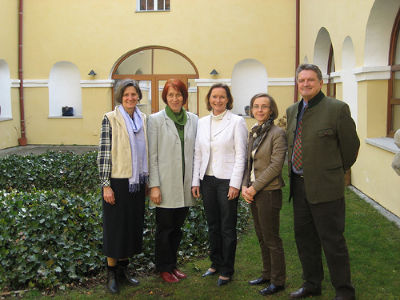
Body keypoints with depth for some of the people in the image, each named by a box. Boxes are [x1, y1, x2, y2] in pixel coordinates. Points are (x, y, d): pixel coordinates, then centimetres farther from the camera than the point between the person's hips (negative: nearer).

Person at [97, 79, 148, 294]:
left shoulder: (143, 119, 8)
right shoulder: (110, 119, -8)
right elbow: (104, 153, -11)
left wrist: (147, 180, 15)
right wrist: (106, 185, -15)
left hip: (136, 182, 6)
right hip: (117, 181, -5)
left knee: (132, 225, 13)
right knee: (115, 226, 3)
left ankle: (123, 268, 28)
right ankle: (112, 274, 16)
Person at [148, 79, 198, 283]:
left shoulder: (193, 120, 7)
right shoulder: (156, 120, -5)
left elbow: (195, 152, 11)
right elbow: (152, 155, -7)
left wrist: (195, 181, 7)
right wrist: (154, 186, -11)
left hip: (184, 184, 4)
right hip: (165, 184, -4)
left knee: (177, 227, 14)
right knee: (165, 228, 6)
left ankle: (172, 264, 28)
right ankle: (164, 268, 21)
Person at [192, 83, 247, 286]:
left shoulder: (237, 122, -4)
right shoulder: (202, 123, 10)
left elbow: (240, 155, -7)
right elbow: (198, 154, 12)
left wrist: (235, 184, -13)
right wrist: (196, 181, 7)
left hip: (227, 181, -5)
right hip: (207, 180, 5)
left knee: (227, 227, 3)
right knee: (212, 225, 14)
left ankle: (227, 270, 15)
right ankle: (215, 263, 29)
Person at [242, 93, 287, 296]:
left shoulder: (277, 133, -11)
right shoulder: (253, 133, 12)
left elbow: (275, 165, -16)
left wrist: (255, 187, -16)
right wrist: (245, 186, 0)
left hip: (269, 193, -7)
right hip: (253, 193, 7)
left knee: (271, 239, 1)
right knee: (261, 237, 16)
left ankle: (278, 281, 14)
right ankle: (267, 275, 29)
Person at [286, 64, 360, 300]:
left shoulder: (337, 109, -10)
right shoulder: (292, 111, 10)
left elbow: (351, 145, -3)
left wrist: (336, 172, 7)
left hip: (325, 187, -7)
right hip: (299, 185, 7)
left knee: (332, 241, 1)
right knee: (304, 238, 16)